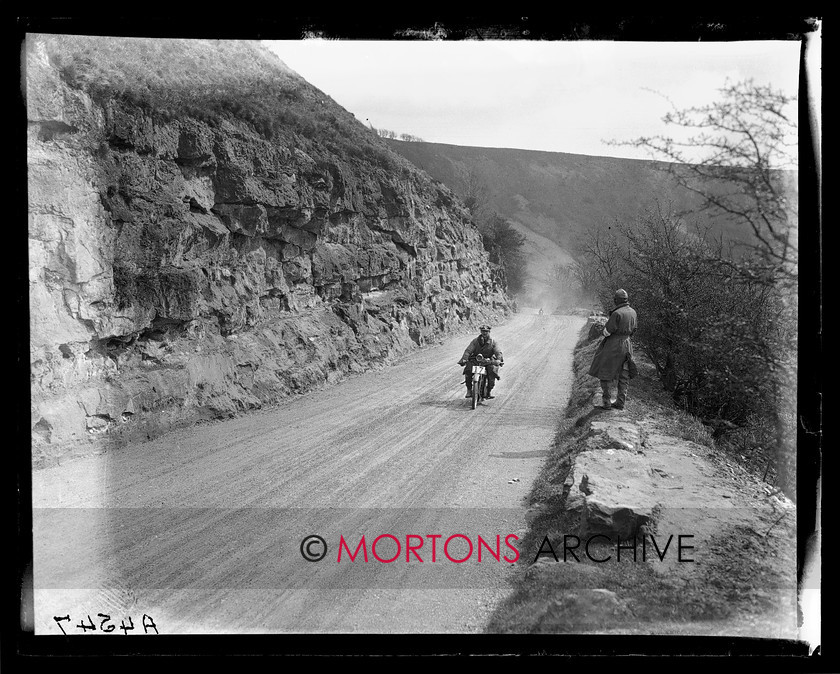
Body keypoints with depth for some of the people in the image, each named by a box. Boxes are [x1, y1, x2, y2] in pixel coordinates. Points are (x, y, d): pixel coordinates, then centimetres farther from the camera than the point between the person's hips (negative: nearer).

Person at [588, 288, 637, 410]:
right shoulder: (632, 312, 3)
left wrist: (604, 332, 4)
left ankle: (606, 401, 5)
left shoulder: (617, 313, -21)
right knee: (624, 375, 12)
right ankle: (620, 402, 14)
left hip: (613, 345, -7)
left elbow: (607, 331, -17)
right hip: (627, 344, 7)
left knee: (605, 373, 5)